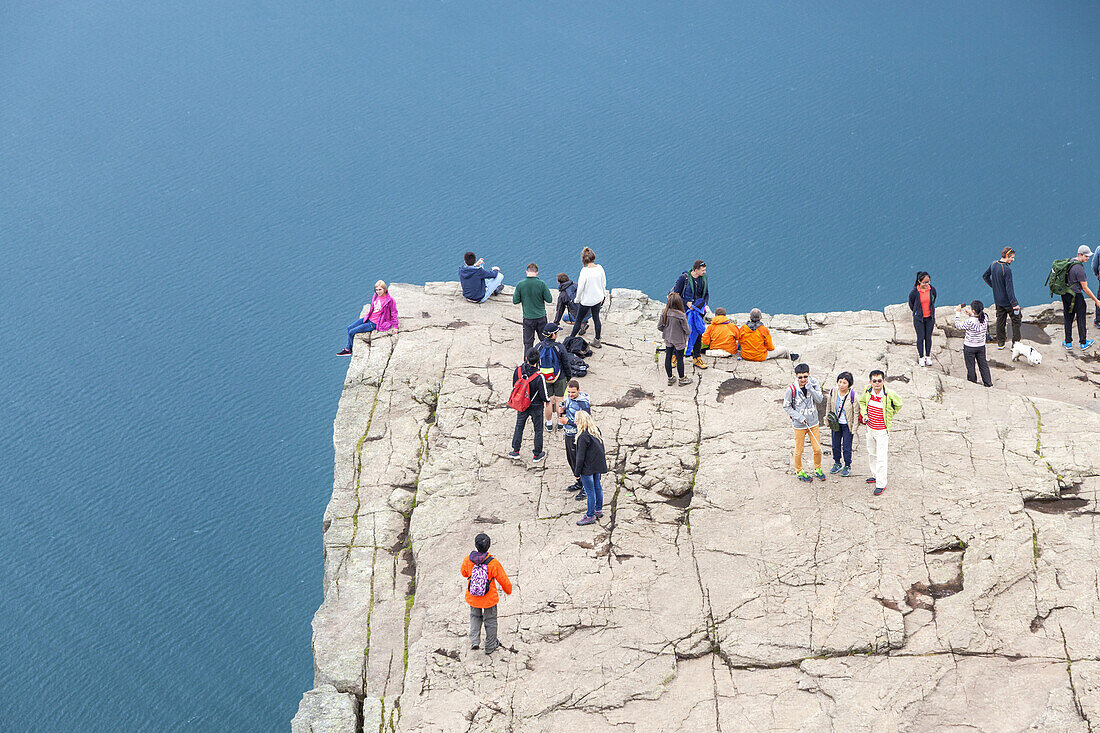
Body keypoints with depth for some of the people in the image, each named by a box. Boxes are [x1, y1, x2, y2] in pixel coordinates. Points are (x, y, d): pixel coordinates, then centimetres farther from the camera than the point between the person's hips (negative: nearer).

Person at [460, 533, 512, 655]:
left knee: (475, 616, 29)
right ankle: (490, 647, 35)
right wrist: (508, 590, 10)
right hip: (490, 599, -2)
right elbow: (504, 581, -13)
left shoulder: (468, 560, -18)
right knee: (490, 620, 20)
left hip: (472, 598, 2)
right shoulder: (494, 563, -25)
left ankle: (474, 641, 16)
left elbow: (464, 573, 5)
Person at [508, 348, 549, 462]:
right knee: (538, 430, 15)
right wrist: (548, 398, 3)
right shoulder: (539, 377, -29)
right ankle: (537, 455, 25)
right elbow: (544, 396, -20)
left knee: (519, 427, 23)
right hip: (536, 407, -3)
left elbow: (514, 385, 0)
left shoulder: (518, 370, -18)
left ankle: (516, 451, 31)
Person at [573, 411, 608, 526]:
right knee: (597, 487, 21)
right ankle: (598, 510, 34)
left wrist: (577, 472, -10)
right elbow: (601, 448, 11)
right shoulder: (596, 430, 0)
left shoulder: (583, 436, -24)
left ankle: (590, 516, 9)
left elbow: (580, 456, -19)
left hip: (588, 468, -8)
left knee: (590, 492, 1)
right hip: (598, 466, 8)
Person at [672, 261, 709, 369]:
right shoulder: (683, 278, -13)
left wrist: (704, 304, -3)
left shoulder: (703, 278, 3)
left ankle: (697, 358, 13)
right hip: (685, 311, -4)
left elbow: (706, 294, 14)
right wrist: (687, 303, -17)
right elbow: (676, 294, -8)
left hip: (698, 310, 4)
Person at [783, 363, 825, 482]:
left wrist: (810, 387, -24)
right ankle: (799, 472, 29)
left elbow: (819, 400, -13)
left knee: (817, 449, 8)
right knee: (799, 450, 7)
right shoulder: (791, 390, -14)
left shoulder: (814, 385, -3)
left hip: (813, 423, 3)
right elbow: (786, 407, -6)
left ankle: (818, 469, 31)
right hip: (799, 425, -3)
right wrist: (799, 417, -14)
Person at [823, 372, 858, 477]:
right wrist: (828, 421, 10)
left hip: (847, 425, -4)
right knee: (835, 445, 17)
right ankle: (837, 464, 38)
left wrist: (854, 429, -11)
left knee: (846, 447, 4)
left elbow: (856, 413, -14)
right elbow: (828, 406, 6)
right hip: (836, 423, 4)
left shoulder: (852, 395, -22)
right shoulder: (833, 391, -11)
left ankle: (847, 466, 26)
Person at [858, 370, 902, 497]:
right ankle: (875, 475, 41)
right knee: (871, 454, 21)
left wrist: (889, 416, 5)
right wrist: (864, 414, -3)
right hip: (870, 429, 5)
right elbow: (862, 402, 13)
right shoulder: (867, 391, -8)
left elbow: (898, 404, 1)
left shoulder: (890, 394, -20)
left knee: (881, 458, -5)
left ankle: (881, 484, 2)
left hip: (882, 431, -5)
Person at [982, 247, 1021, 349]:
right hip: (1007, 301, -7)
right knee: (1016, 319, 8)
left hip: (997, 300, 7)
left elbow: (985, 276, 14)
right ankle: (1015, 342, 7)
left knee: (1000, 321, 16)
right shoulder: (1007, 270, -25)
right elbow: (1009, 288, -24)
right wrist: (1015, 303, -20)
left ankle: (1000, 343, 21)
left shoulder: (993, 264, -2)